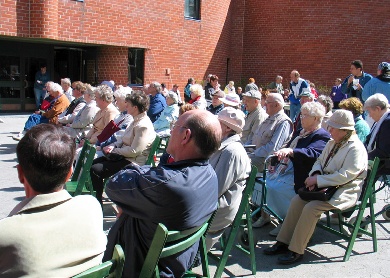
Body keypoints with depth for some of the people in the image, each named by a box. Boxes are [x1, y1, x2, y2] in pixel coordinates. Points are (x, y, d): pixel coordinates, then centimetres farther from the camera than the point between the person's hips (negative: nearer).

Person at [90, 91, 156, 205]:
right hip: (124, 157, 11)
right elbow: (123, 139, 18)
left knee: (95, 170, -18)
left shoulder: (143, 126, -22)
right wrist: (114, 145, -2)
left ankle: (98, 202, -4)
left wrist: (114, 150, -14)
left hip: (132, 162, -11)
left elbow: (134, 151, -25)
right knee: (93, 163, 10)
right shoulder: (136, 120, 10)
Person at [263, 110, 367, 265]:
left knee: (311, 208, -27)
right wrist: (316, 174, -6)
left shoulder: (356, 148, -13)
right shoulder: (332, 143, 14)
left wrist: (318, 180, -20)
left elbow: (345, 175, -22)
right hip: (326, 187, 8)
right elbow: (319, 161, 18)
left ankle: (296, 251, -18)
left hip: (344, 192, -8)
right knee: (297, 200, -13)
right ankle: (283, 243, -8)